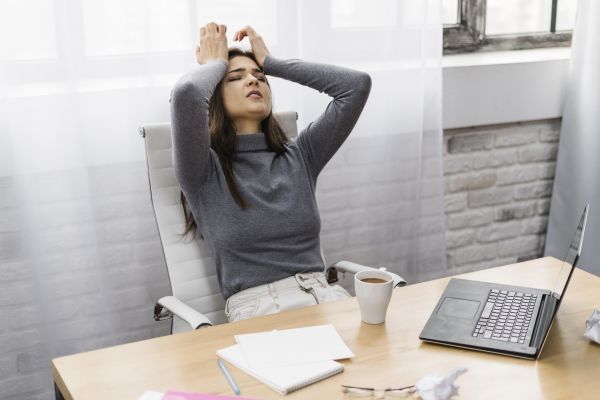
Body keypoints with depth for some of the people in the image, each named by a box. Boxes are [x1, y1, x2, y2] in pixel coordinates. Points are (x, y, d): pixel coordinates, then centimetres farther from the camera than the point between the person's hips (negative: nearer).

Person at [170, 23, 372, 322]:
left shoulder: (300, 155, 15)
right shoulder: (204, 171, 2)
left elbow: (358, 84, 8)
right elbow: (186, 93, -18)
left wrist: (271, 62, 13)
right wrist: (214, 64, 6)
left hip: (326, 295, 5)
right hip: (256, 308, -4)